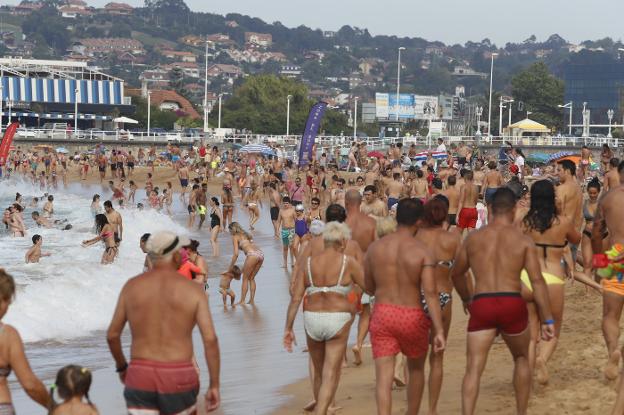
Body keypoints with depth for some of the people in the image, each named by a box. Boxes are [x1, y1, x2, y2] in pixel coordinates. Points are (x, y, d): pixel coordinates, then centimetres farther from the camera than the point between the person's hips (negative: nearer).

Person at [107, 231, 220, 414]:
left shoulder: (131, 286, 3)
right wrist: (214, 385, -4)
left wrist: (121, 366, 25)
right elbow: (210, 339, -10)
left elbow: (112, 335, 8)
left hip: (140, 378, 1)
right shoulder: (193, 290, -3)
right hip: (178, 377, -1)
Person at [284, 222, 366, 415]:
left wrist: (288, 328, 1)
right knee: (331, 375, -1)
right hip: (337, 320, -4)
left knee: (319, 373, 20)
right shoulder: (348, 262, -6)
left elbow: (296, 298, -1)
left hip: (312, 319, 4)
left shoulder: (308, 263, 3)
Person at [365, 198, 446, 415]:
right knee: (416, 369, 24)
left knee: (384, 378, -2)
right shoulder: (422, 251, -10)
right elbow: (430, 293, -17)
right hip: (412, 316, -1)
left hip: (382, 315, 1)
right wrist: (439, 330, -16)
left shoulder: (375, 248, 0)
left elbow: (369, 287, 10)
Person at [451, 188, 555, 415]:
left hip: (481, 305, 1)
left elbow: (457, 274, 22)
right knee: (521, 358, 24)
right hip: (512, 305, 0)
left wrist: (466, 299, 41)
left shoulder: (473, 238, 9)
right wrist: (547, 320, -3)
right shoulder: (523, 240, 2)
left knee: (474, 368, -1)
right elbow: (537, 281, -5)